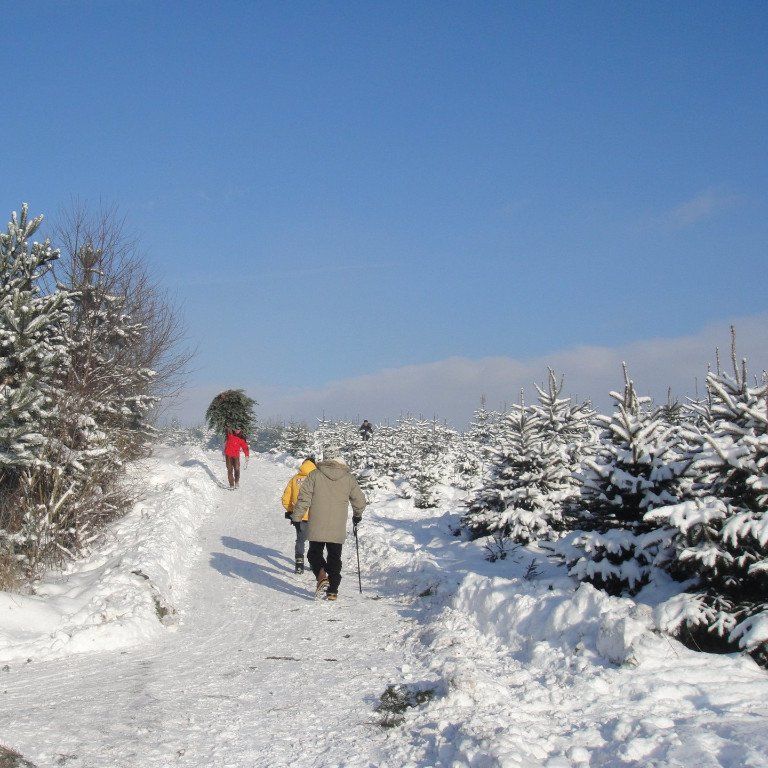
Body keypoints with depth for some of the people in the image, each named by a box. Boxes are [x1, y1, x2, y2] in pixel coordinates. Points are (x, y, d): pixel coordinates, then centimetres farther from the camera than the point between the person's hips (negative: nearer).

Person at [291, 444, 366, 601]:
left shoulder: (314, 475, -5)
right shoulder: (348, 478, 1)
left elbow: (304, 499, -6)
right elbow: (360, 501, 7)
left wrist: (296, 517, 5)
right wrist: (357, 516, 26)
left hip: (316, 528, -2)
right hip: (338, 529, 2)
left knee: (314, 553, 14)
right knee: (334, 558, 13)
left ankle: (321, 575, -12)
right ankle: (333, 591, 12)